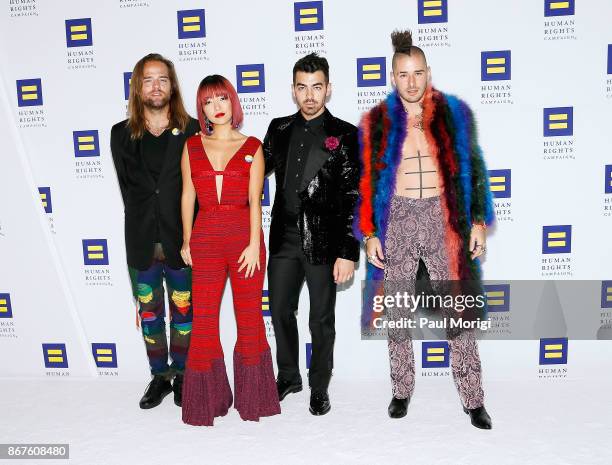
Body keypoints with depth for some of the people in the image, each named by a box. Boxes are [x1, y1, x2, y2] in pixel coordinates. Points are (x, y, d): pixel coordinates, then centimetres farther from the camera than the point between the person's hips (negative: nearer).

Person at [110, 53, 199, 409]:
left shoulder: (192, 131, -2)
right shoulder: (122, 134, 6)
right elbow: (128, 187, 6)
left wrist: (190, 237, -8)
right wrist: (143, 221, -3)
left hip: (180, 242, -2)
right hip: (141, 243, 3)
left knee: (183, 313, 10)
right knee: (150, 314, 13)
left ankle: (181, 376, 27)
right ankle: (159, 377, 29)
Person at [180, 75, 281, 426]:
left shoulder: (252, 147, 5)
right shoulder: (192, 146, 9)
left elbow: (255, 199, -2)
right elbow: (188, 196, 9)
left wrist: (255, 244, -9)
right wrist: (186, 241, 6)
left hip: (245, 237, -1)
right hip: (205, 239, 1)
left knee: (250, 316, 5)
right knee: (204, 319, 4)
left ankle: (251, 397, 23)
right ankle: (208, 399, 21)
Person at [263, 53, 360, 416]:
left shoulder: (344, 135, -5)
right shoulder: (279, 129, 7)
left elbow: (353, 199, -9)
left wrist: (348, 253, -13)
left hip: (323, 241, -4)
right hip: (284, 238, 4)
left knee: (321, 319, 9)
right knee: (281, 312, 14)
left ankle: (320, 388, 28)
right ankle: (289, 377, 36)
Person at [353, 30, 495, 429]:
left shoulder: (454, 114, 5)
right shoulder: (377, 122, 4)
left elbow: (471, 170, 7)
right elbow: (367, 181, 4)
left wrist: (478, 221, 0)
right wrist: (370, 233, -3)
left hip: (443, 220, 0)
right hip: (397, 221, 1)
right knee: (396, 313, 7)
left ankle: (474, 400, 12)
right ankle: (402, 392, 23)